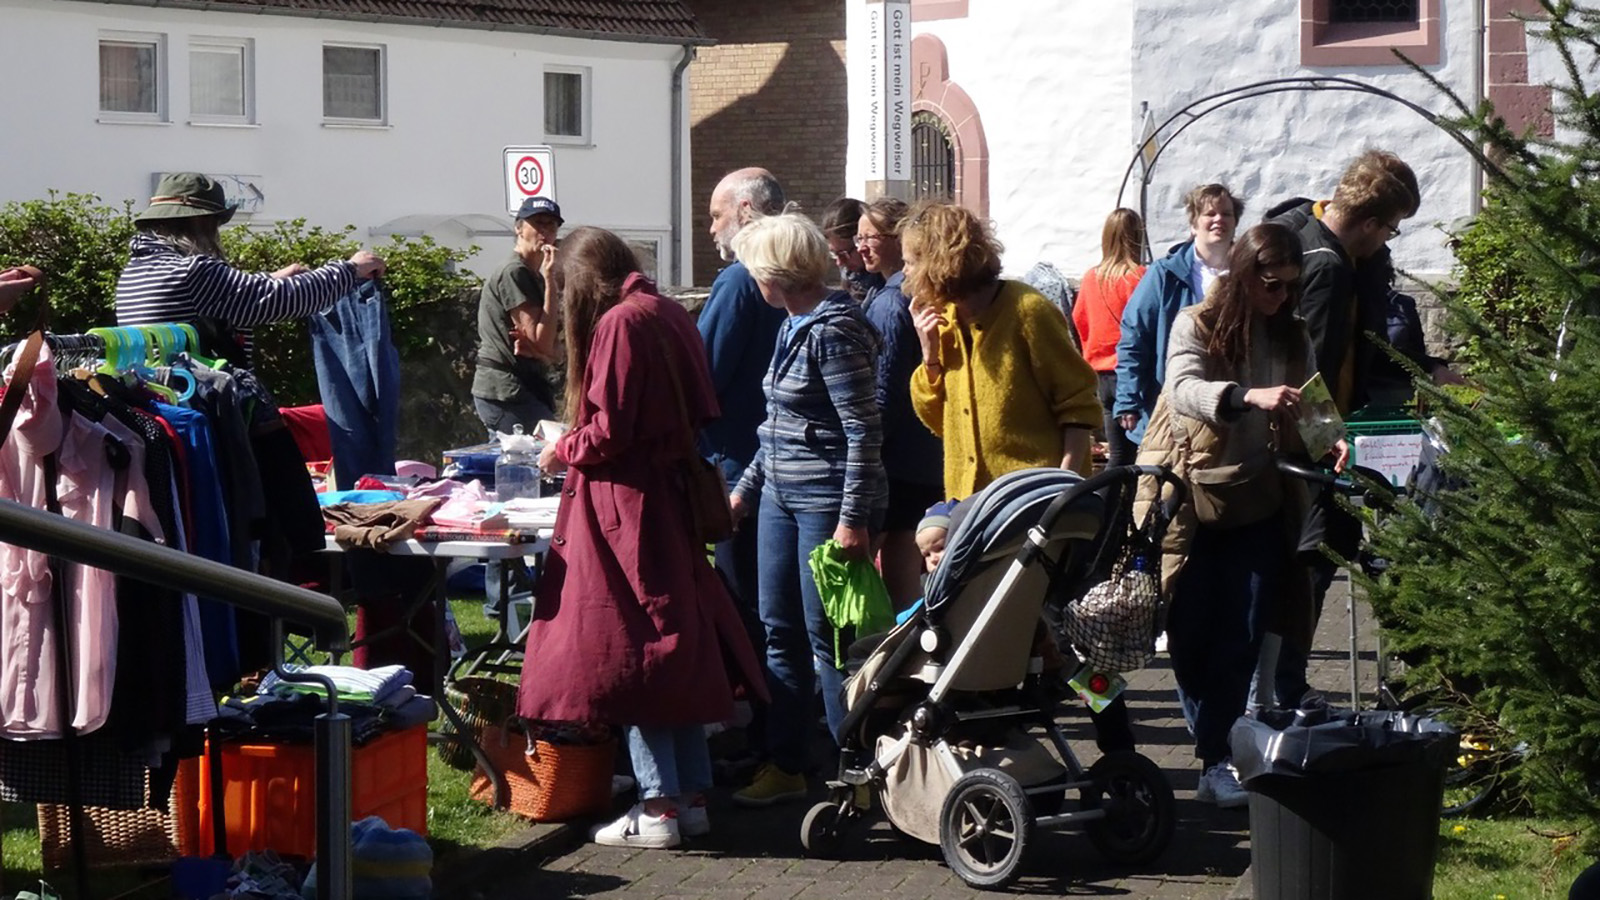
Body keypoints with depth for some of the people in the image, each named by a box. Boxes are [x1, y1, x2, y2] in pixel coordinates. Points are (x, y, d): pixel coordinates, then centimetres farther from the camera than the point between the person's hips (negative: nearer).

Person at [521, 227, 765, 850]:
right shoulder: (667, 315, 11)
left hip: (625, 503, -9)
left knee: (630, 652, -4)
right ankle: (692, 794, 15)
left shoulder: (618, 323, -15)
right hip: (669, 495, 9)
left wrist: (559, 453, 1)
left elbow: (608, 432, -18)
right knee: (679, 645, 12)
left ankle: (658, 805, -4)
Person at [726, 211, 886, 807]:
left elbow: (863, 430, -20)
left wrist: (853, 519, -22)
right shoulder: (793, 326, 12)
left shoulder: (832, 331, -17)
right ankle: (785, 765, 19)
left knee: (827, 638, -4)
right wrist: (746, 489, 22)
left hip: (826, 502, -10)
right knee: (780, 632, 12)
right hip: (782, 497, 10)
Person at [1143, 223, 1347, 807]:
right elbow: (1182, 389, -24)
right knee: (1192, 634, -1)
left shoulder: (1292, 336, 9)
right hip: (1191, 497, -3)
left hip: (1258, 504, 3)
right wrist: (1248, 396, -41)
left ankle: (1216, 761, 2)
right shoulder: (1197, 325, -5)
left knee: (1243, 637, -2)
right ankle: (1217, 753, 10)